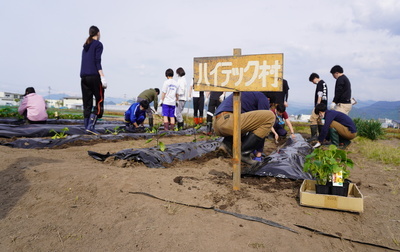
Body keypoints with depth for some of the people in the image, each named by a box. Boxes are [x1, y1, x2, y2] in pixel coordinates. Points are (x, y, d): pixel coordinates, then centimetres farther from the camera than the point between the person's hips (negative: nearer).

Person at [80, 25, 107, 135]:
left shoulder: (85, 46, 21)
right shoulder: (98, 44, 1)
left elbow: (85, 61, 19)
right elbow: (97, 61, -10)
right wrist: (102, 76, -15)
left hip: (84, 76, 7)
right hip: (94, 76, -7)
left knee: (87, 103, 6)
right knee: (99, 101, -3)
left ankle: (87, 128, 4)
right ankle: (91, 126, -13)